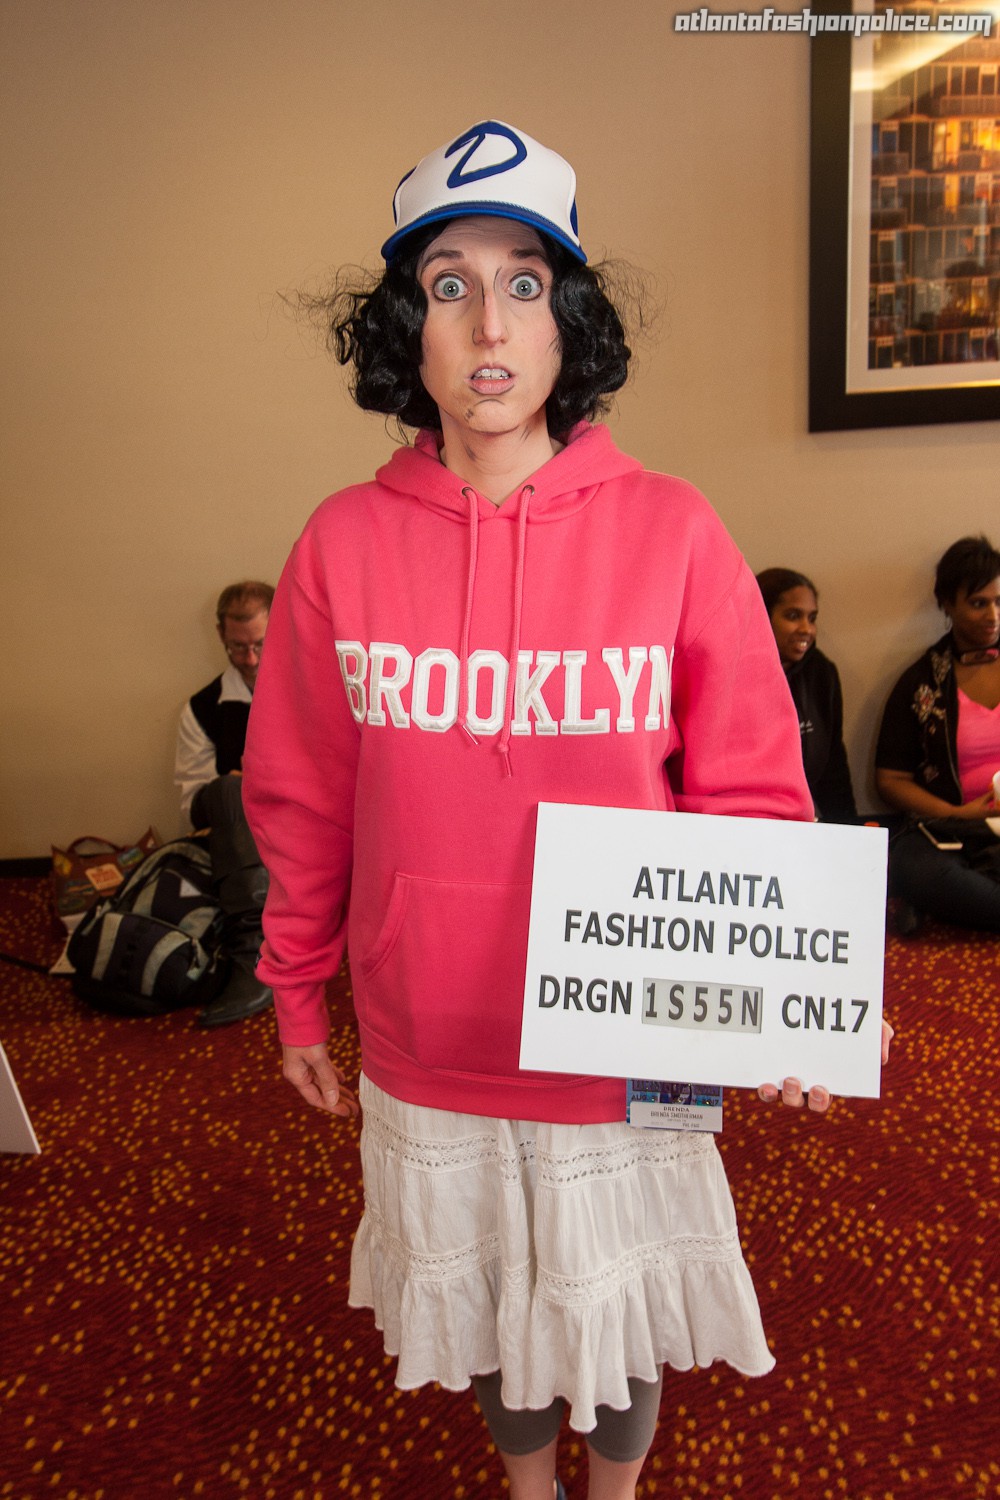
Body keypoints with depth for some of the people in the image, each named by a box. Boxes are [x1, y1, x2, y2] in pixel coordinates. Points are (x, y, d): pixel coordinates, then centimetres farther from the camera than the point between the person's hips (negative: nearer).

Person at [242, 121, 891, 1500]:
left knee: (615, 1312, 23)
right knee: (487, 1304, 25)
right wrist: (298, 997, 8)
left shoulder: (668, 530, -11)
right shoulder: (343, 543, -7)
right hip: (428, 1045, 2)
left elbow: (748, 793, -6)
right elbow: (301, 805, 1)